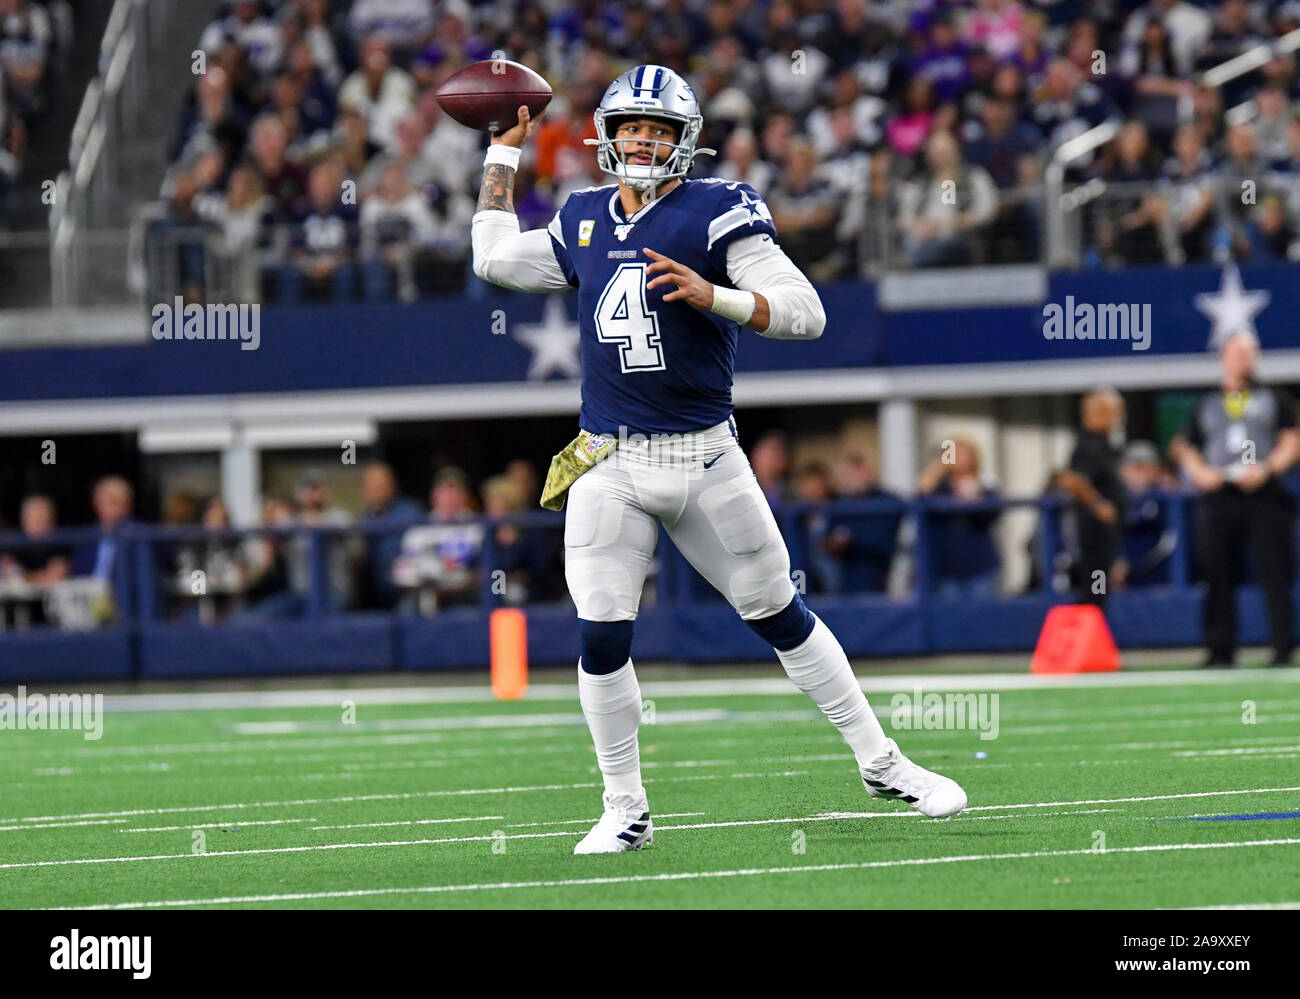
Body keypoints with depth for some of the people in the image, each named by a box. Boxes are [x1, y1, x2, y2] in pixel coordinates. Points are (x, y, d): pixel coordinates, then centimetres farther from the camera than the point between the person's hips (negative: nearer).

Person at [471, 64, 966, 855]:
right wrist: (506, 151, 23)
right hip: (610, 466, 3)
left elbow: (806, 313, -12)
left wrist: (712, 295, -28)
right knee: (603, 640, -6)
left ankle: (882, 763, 19)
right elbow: (494, 259, 22)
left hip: (704, 461, -3)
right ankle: (626, 811, 7)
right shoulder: (583, 223, 10)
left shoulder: (718, 212, -5)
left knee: (782, 616, 6)